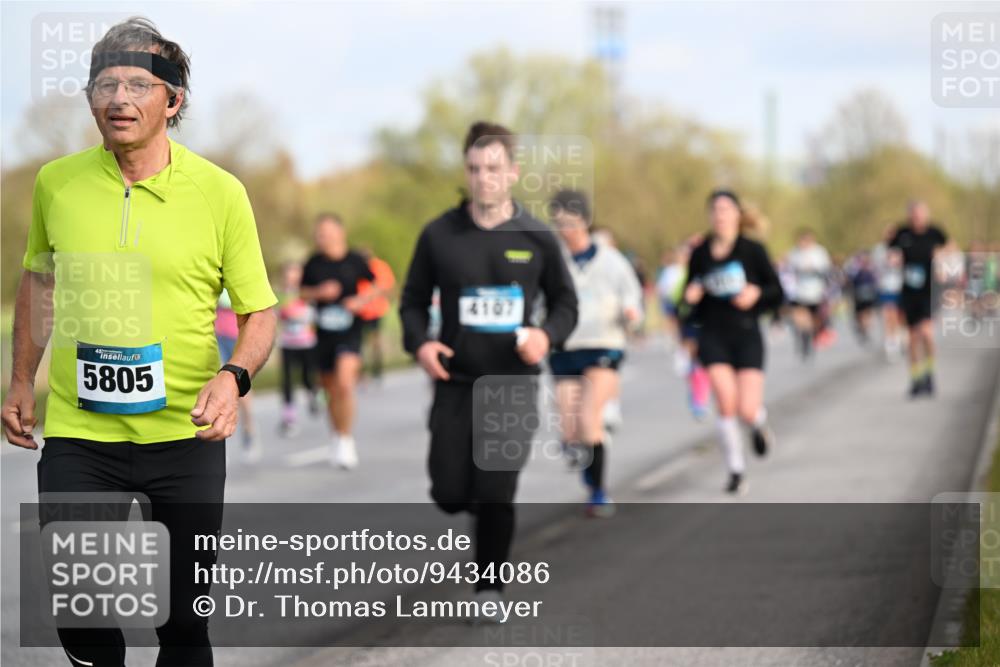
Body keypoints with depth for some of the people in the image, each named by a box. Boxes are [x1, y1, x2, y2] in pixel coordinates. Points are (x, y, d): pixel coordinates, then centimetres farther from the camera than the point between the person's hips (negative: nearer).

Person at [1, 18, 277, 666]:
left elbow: (259, 310, 1)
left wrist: (234, 376, -18)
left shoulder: (220, 192, -5)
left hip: (186, 436, -1)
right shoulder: (56, 182, 1)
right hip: (76, 435, 1)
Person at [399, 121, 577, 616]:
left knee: (495, 495, -6)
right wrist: (419, 343, -10)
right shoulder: (439, 235, 0)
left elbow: (565, 301, 10)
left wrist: (547, 334, -11)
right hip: (455, 382, 1)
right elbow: (413, 299, 9)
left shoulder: (537, 238, 0)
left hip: (513, 382, -1)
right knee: (450, 496, -1)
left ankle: (490, 589, 11)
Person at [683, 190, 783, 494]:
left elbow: (777, 292, 3)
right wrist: (691, 296, -8)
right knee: (726, 404, -15)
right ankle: (736, 471, 1)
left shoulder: (752, 250, -1)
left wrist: (756, 293, -17)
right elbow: (691, 294, 15)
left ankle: (758, 425, 29)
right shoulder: (700, 253, 5)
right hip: (713, 335, 1)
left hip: (746, 334, -1)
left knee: (747, 410, -10)